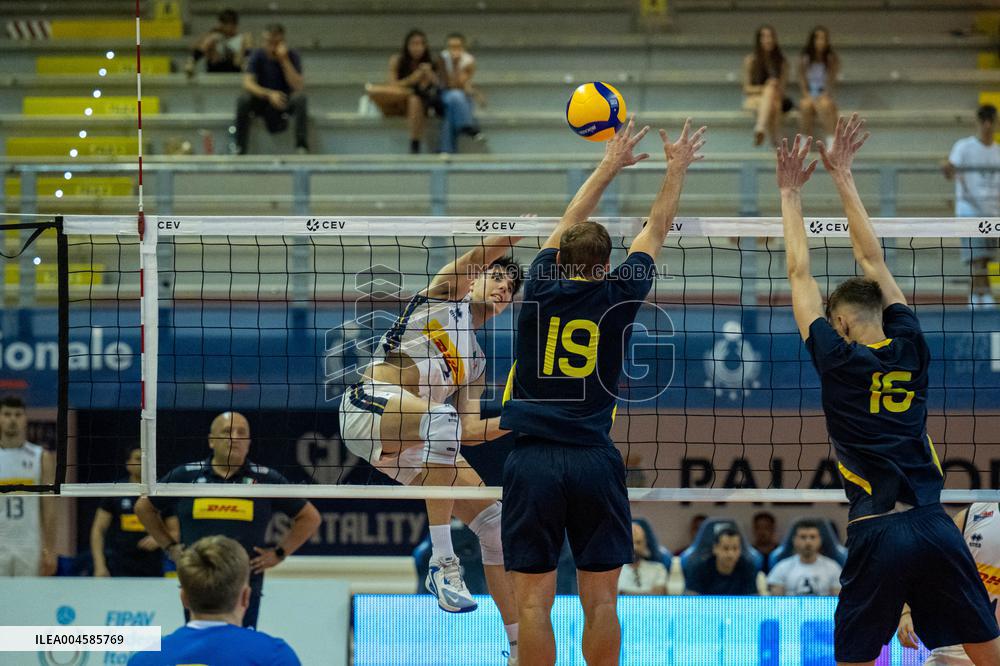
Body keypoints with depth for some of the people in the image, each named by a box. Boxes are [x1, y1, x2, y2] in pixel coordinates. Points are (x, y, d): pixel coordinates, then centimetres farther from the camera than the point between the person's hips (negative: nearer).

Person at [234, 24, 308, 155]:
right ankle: (239, 149, -26)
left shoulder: (292, 56, -10)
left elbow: (298, 87, -23)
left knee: (300, 97, -33)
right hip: (262, 101, 0)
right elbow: (248, 83, -23)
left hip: (285, 102, 0)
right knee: (244, 99, -31)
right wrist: (269, 94, -40)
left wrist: (284, 60, -28)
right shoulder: (258, 56, -9)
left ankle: (302, 147, -34)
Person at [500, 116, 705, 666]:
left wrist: (610, 166, 33)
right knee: (600, 600, 5)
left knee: (534, 600, -1)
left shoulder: (543, 286, 3)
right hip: (594, 460, 0)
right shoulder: (618, 295, 2)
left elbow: (569, 224, 21)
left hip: (532, 460, 0)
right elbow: (656, 229, 18)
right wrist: (677, 168, 33)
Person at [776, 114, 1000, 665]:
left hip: (877, 532, -3)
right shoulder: (909, 349, 9)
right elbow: (872, 259, 19)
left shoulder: (838, 361, 1)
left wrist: (790, 193, 19)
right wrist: (843, 176, 26)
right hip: (935, 523, 3)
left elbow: (799, 274, 10)